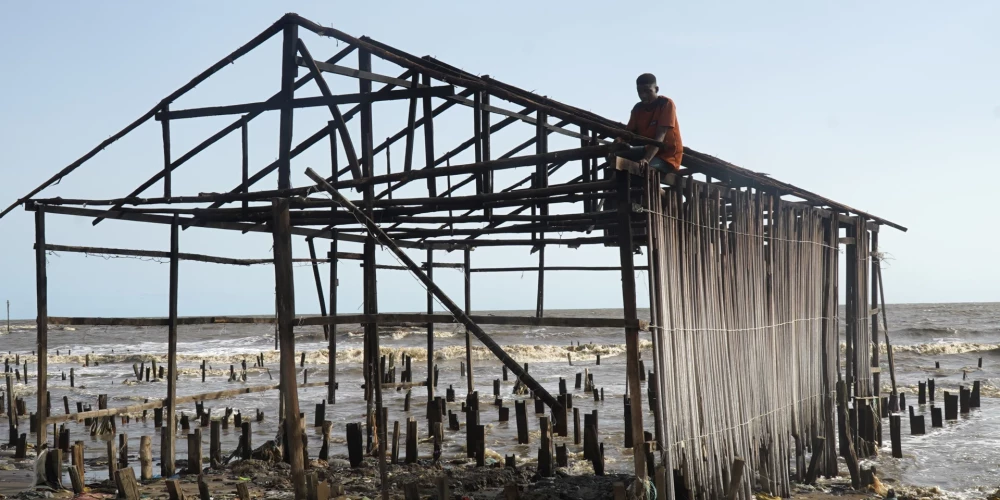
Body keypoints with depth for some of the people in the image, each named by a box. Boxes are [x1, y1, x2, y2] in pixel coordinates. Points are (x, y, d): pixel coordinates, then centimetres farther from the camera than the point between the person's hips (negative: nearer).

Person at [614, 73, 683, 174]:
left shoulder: (666, 104, -15)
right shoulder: (638, 108, 4)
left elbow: (660, 136, -26)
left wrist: (646, 159, -39)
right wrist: (619, 140, -30)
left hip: (668, 156, -7)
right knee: (617, 156, -8)